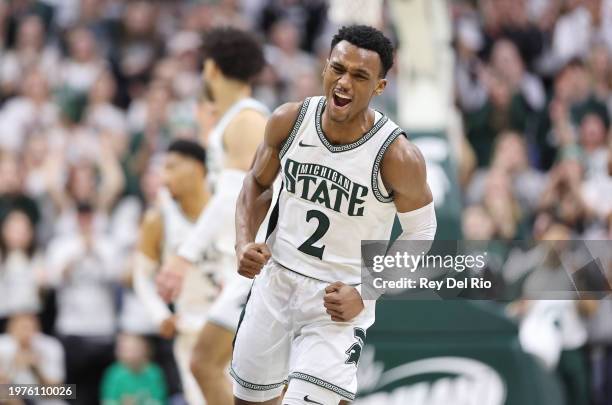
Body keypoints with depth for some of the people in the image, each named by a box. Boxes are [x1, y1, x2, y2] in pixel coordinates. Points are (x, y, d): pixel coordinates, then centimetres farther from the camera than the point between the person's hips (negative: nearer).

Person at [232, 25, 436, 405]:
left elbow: (420, 235, -8)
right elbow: (258, 183, 8)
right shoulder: (289, 120, -11)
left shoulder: (397, 156, -22)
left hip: (338, 299, -4)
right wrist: (244, 242, -9)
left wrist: (364, 293, -16)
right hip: (276, 278, 4)